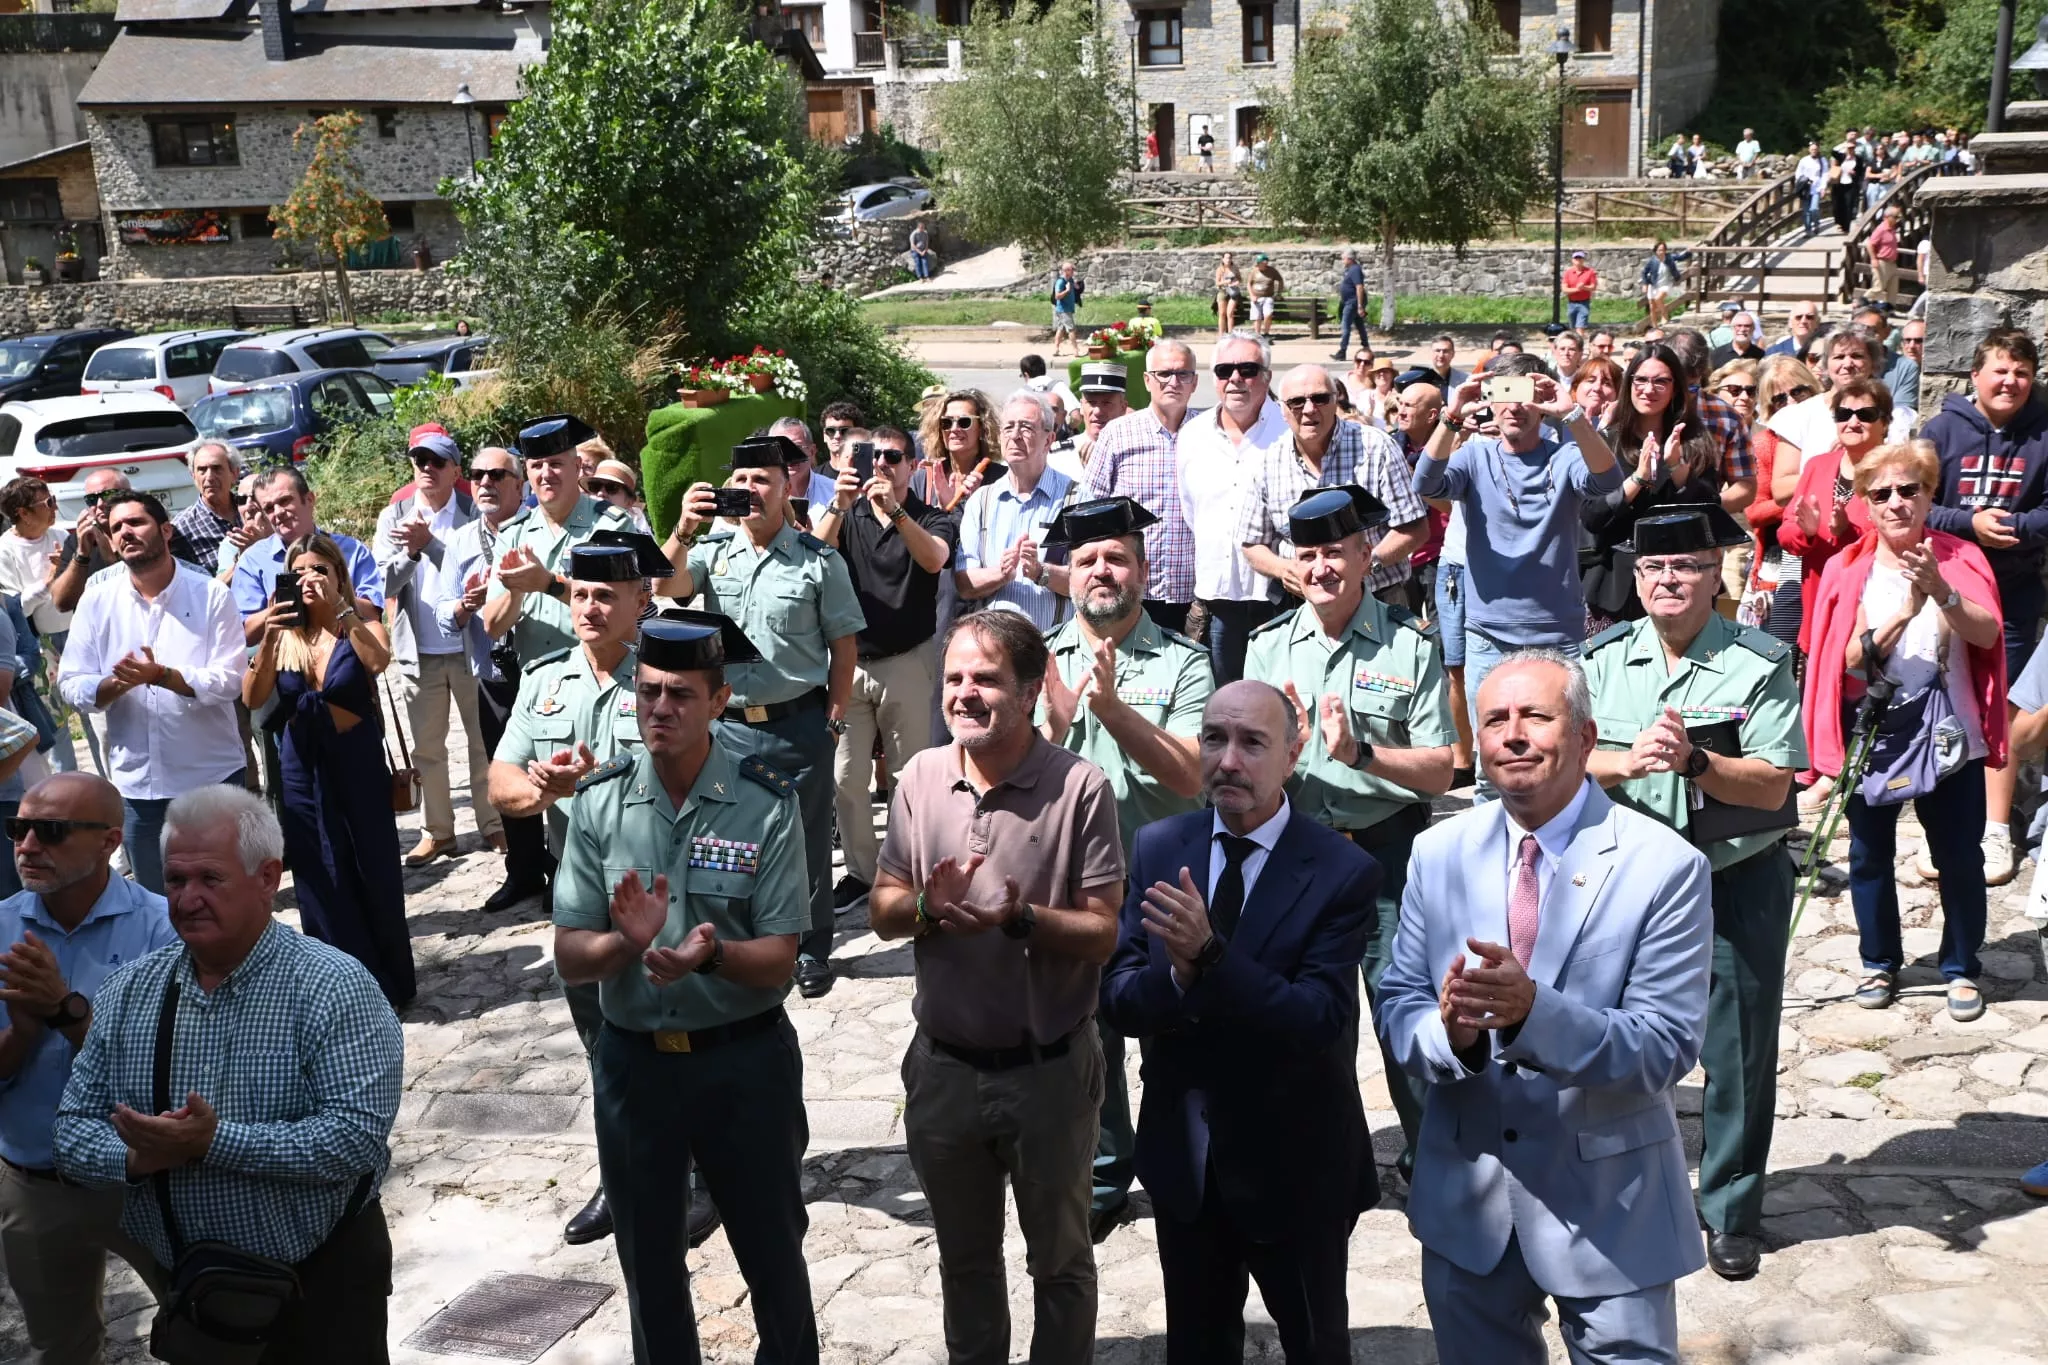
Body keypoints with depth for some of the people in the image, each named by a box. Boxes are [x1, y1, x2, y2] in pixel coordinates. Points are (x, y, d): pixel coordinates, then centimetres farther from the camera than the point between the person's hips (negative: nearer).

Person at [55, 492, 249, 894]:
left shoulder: (211, 594, -7)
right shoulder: (96, 601, 2)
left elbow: (230, 680, -13)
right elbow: (71, 686, -1)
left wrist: (160, 676, -26)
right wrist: (115, 684, -21)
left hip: (212, 776, -3)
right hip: (136, 782, 3)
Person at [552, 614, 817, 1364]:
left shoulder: (768, 802, -14)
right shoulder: (599, 798, -7)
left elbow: (778, 962, -14)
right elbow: (570, 958, -7)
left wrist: (711, 954, -33)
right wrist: (627, 941, -27)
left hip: (745, 1058, -2)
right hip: (633, 1059, 2)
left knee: (772, 1252, 16)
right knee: (648, 1261, 20)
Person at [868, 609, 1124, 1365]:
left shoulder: (1080, 788, -15)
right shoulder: (920, 778, -3)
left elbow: (1101, 932, -13)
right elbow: (881, 912, 2)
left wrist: (1021, 919, -31)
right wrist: (926, 906, -20)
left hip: (1049, 1069, -3)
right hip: (945, 1065, 4)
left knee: (1059, 1259, 17)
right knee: (965, 1255, 23)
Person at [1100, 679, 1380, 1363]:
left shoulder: (1342, 872, -18)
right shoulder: (1156, 848, -5)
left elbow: (1320, 1022, -26)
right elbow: (1117, 996, -9)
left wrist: (1209, 955, -38)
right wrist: (1176, 974, -30)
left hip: (1294, 1167, -3)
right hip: (1181, 1156, 4)